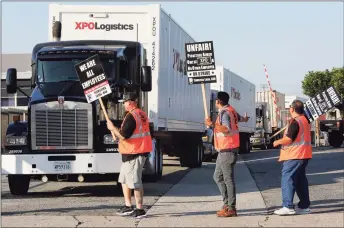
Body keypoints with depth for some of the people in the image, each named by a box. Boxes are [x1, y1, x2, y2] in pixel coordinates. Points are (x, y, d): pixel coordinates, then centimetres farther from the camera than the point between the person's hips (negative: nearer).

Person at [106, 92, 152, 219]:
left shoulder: (131, 116, -19)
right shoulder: (142, 115, 12)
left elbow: (123, 136, -23)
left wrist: (113, 128, -7)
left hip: (133, 154, -10)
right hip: (142, 151, 10)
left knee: (135, 182, -5)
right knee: (124, 179, 18)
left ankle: (140, 210, -1)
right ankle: (128, 207, 21)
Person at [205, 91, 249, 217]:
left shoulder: (224, 113, -15)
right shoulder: (230, 110, 13)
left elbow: (227, 130, -29)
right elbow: (239, 118, 34)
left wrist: (212, 125, -35)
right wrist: (245, 118, 57)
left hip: (227, 150, -10)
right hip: (224, 150, 10)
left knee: (228, 179, -9)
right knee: (218, 176, 13)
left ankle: (231, 208, -8)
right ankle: (227, 204, 13)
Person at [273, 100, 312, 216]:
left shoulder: (295, 122, -17)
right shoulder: (305, 120, 12)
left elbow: (289, 139, -21)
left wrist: (278, 142, -5)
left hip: (294, 156, -10)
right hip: (304, 155, 10)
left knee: (287, 179, -9)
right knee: (301, 180, 15)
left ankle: (288, 206, -15)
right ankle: (304, 206, 17)